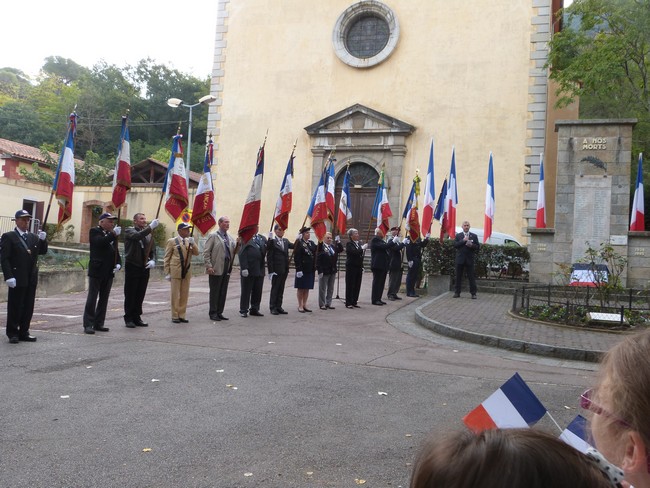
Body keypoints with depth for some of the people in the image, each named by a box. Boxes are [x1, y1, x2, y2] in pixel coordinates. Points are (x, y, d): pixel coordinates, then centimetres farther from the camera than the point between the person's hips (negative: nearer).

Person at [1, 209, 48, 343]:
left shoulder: (33, 237, 14)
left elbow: (42, 251, 10)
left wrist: (43, 239, -8)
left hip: (31, 278, 6)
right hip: (17, 279, -5)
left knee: (28, 307, 8)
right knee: (15, 307, 1)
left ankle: (24, 332, 17)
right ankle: (12, 333, 10)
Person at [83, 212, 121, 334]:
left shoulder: (112, 234, 15)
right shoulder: (94, 231, -4)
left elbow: (116, 251, 17)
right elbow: (100, 242, -24)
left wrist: (118, 264, 2)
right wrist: (113, 234, -25)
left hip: (109, 272, 7)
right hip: (96, 271, -7)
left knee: (104, 299, 10)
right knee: (92, 298, -3)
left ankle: (98, 323, 17)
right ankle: (88, 324, 0)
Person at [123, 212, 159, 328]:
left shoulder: (148, 234, 12)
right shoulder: (129, 231, -3)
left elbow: (153, 250, 13)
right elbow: (138, 236, -25)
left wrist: (153, 261, -6)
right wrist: (151, 227, -30)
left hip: (144, 268, 5)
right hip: (132, 267, -5)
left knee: (140, 295, 8)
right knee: (130, 295, 2)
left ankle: (137, 317, 18)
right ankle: (129, 319, 10)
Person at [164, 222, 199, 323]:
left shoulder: (189, 241, 13)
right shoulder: (172, 241, -1)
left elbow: (196, 253, 4)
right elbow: (166, 258, -1)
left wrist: (192, 244, -11)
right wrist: (167, 273, -5)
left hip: (187, 272, 5)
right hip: (175, 271, -5)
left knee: (184, 294, 7)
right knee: (175, 295, 1)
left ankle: (182, 315, 15)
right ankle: (175, 316, 8)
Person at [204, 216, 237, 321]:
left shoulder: (230, 238, 16)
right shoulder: (213, 236, -3)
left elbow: (234, 252, 13)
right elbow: (206, 252, -7)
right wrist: (209, 266, -14)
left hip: (226, 270, 6)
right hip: (216, 269, -6)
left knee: (223, 292, 9)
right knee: (214, 292, 0)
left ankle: (219, 313, 17)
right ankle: (213, 313, 8)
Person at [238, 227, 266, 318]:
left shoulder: (263, 238, 14)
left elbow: (266, 251, 9)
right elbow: (242, 254, -11)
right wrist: (244, 268, -17)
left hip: (260, 270, 6)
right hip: (248, 270, -6)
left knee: (258, 292, 11)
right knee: (246, 291, 4)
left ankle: (254, 309, 21)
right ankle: (243, 310, 12)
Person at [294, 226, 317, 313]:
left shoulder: (312, 243, 12)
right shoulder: (299, 244, -8)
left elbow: (315, 255, 13)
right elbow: (296, 258, -13)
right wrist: (298, 269, -18)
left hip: (310, 269, 6)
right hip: (302, 269, -6)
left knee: (307, 288, 10)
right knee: (301, 288, 2)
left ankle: (304, 305, 18)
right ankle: (300, 306, 9)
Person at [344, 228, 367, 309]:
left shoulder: (360, 243, 13)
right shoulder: (349, 244, -8)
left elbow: (361, 253, 15)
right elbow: (354, 252, -24)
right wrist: (362, 248, -17)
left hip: (359, 267, 7)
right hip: (351, 267, -7)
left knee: (357, 286, 8)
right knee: (350, 285, -2)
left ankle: (354, 302, 16)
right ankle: (348, 303, 3)